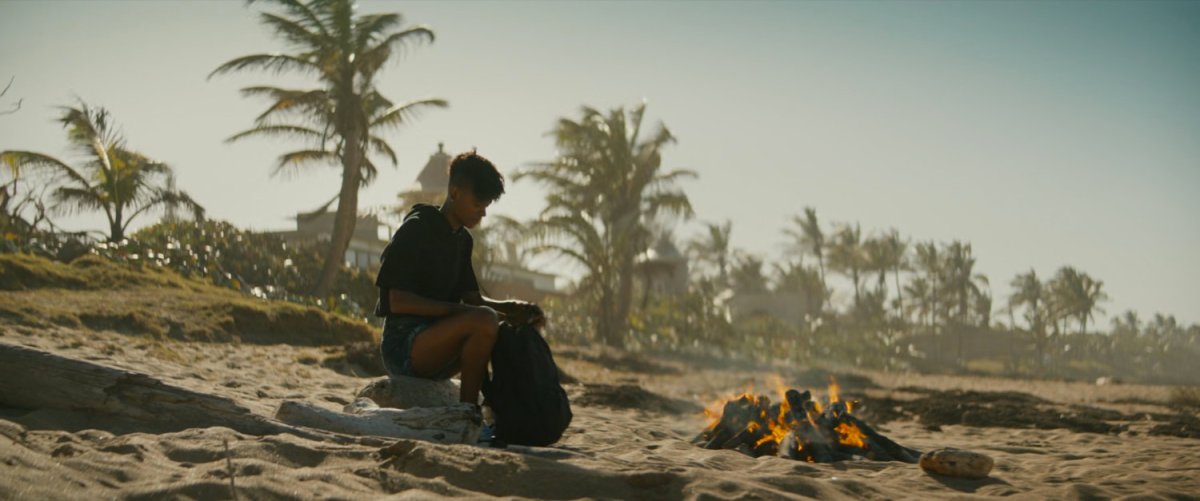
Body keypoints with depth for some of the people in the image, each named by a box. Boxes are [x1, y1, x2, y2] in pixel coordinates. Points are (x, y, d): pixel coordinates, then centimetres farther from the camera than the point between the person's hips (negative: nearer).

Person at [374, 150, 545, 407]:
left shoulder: (462, 240, 15)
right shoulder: (416, 229, -10)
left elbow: (472, 298, 15)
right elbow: (398, 301, -18)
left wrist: (512, 308, -4)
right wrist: (456, 310, -24)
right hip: (402, 346, -9)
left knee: (518, 331, 5)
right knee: (485, 320, -30)